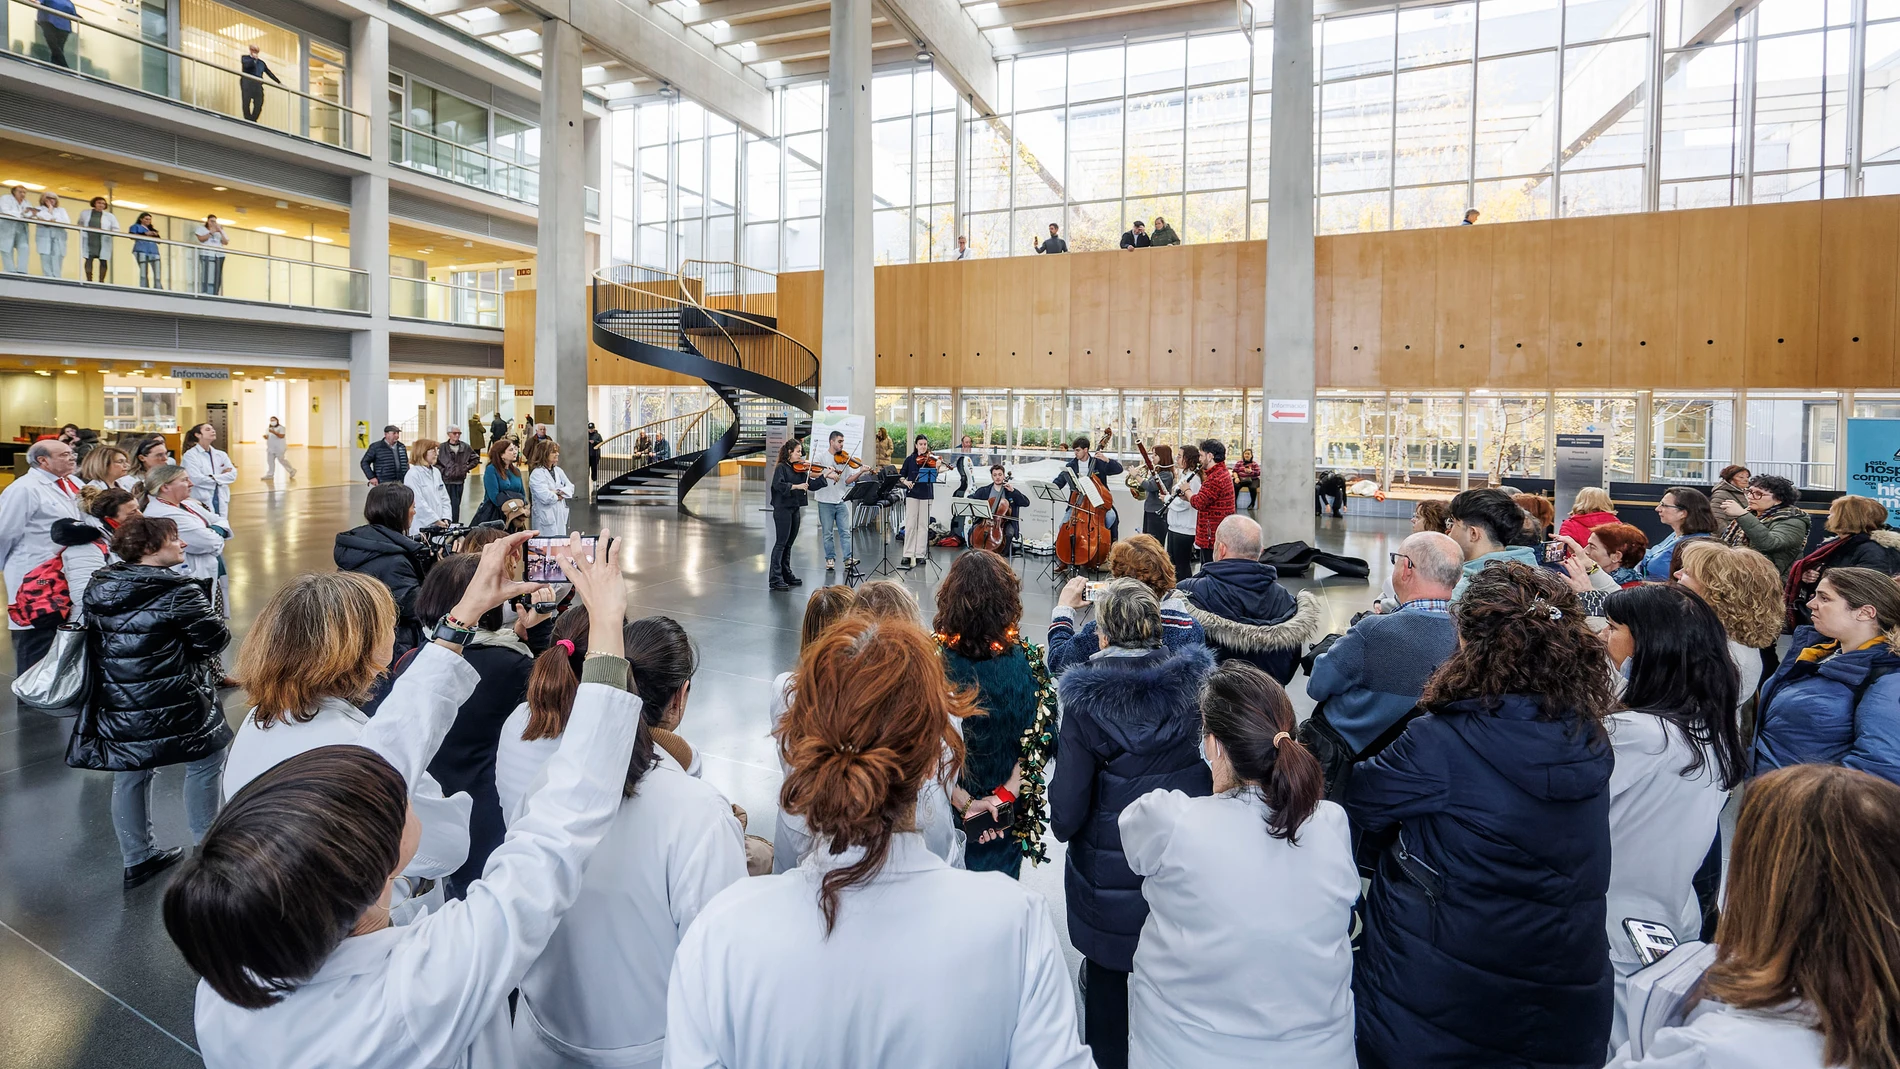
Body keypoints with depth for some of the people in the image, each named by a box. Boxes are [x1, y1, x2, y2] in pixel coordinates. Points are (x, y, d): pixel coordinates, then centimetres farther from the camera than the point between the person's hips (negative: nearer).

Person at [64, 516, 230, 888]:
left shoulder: (98, 588, 2)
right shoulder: (178, 591, -19)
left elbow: (95, 644, 14)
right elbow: (216, 639, -13)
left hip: (116, 706, 7)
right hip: (173, 706, -7)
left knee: (129, 776, 17)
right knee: (204, 763, 11)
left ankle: (137, 859, 29)